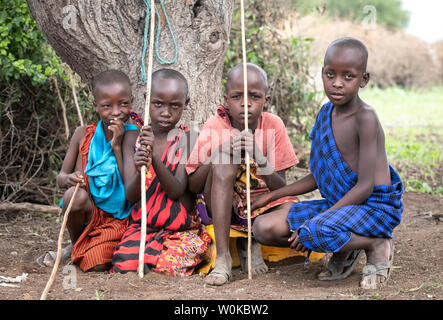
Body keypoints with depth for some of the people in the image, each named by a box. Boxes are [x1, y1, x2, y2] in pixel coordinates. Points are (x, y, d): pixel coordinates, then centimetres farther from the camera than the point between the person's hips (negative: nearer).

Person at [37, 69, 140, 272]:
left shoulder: (133, 137, -6)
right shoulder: (84, 135, 1)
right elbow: (60, 178, 6)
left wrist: (117, 146, -17)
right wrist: (68, 178, -19)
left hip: (118, 218, -2)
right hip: (87, 214, 3)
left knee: (97, 265, -26)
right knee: (75, 194, -32)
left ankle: (73, 253, 12)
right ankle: (75, 245, -2)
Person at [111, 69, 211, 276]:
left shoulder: (188, 139, -4)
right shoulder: (133, 139, 3)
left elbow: (176, 191, -14)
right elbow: (130, 195, -4)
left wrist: (154, 157, -29)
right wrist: (139, 171, -27)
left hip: (182, 230, -1)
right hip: (142, 225, 1)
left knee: (168, 266, -29)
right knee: (124, 265, -27)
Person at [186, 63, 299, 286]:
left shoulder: (273, 126, -8)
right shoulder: (215, 127, -10)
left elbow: (281, 188, -10)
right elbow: (193, 187, -12)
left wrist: (259, 157, -28)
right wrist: (221, 151, -26)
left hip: (263, 206, 1)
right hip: (221, 206, -1)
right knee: (223, 162, -30)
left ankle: (250, 243, 5)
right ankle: (222, 257, -28)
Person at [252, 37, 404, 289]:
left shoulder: (365, 117, -18)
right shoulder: (326, 113, 7)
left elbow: (364, 187, -21)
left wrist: (313, 224, -23)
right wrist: (275, 195, 15)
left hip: (376, 206, -8)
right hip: (339, 203, 8)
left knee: (317, 233, -37)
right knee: (264, 228, -5)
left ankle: (376, 245, -8)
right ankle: (345, 249, 6)